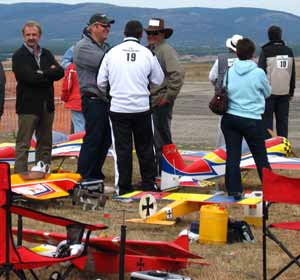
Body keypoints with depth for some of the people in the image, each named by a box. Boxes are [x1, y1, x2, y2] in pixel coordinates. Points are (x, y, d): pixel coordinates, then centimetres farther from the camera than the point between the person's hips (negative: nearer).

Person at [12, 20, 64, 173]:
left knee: (45, 142, 12)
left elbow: (60, 72, 0)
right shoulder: (19, 56, -4)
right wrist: (49, 74, -7)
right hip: (28, 105, -6)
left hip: (47, 105, 6)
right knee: (23, 144, -6)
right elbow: (30, 77, -18)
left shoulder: (46, 54, 14)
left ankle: (43, 169, 21)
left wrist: (43, 74, -14)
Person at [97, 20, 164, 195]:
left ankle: (124, 187, 8)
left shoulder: (112, 53, -2)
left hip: (118, 108, 0)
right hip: (142, 108, 0)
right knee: (145, 148, 12)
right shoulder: (148, 54, -4)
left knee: (123, 148, 6)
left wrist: (108, 93, 23)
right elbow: (158, 80, 5)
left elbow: (101, 82, 2)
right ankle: (148, 184, 17)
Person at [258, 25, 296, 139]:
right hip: (284, 92, 4)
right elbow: (293, 73, 13)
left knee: (267, 119, 0)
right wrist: (291, 91, 21)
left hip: (269, 91, -4)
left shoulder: (266, 51, -8)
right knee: (282, 120, 9)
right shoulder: (289, 51, 7)